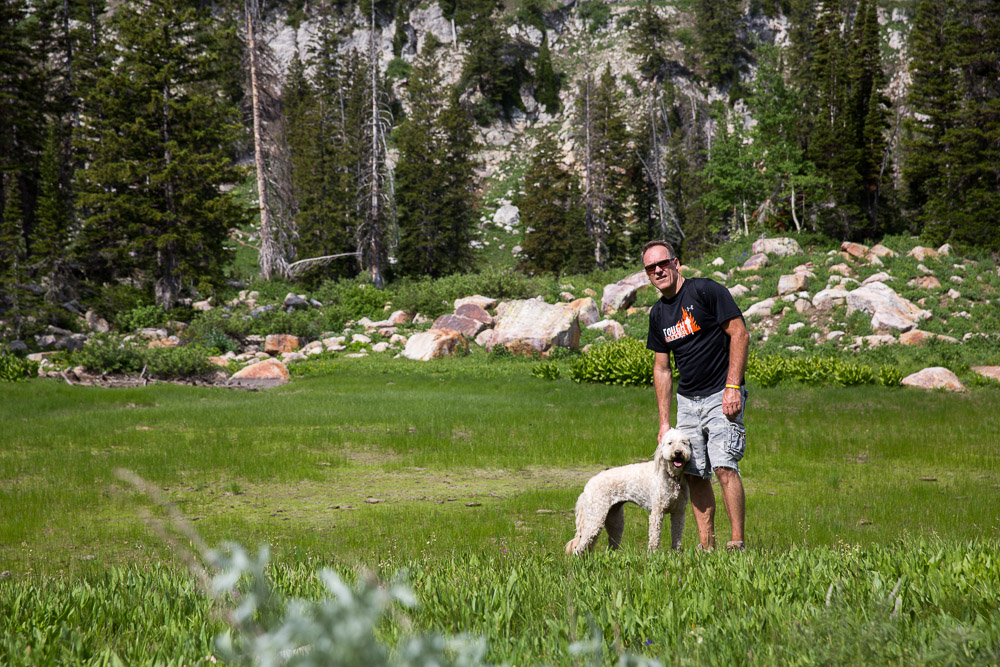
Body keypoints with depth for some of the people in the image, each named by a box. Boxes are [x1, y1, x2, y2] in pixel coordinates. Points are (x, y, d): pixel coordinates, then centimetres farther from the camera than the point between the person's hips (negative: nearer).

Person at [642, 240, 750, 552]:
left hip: (721, 396, -7)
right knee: (694, 475, 3)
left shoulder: (706, 290, -8)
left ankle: (737, 544, -14)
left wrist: (733, 387, -18)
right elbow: (662, 368, 17)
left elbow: (740, 334, -11)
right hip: (687, 400, 7)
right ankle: (706, 547, 7)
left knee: (724, 467, -17)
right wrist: (664, 422, 12)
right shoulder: (658, 314, 12)